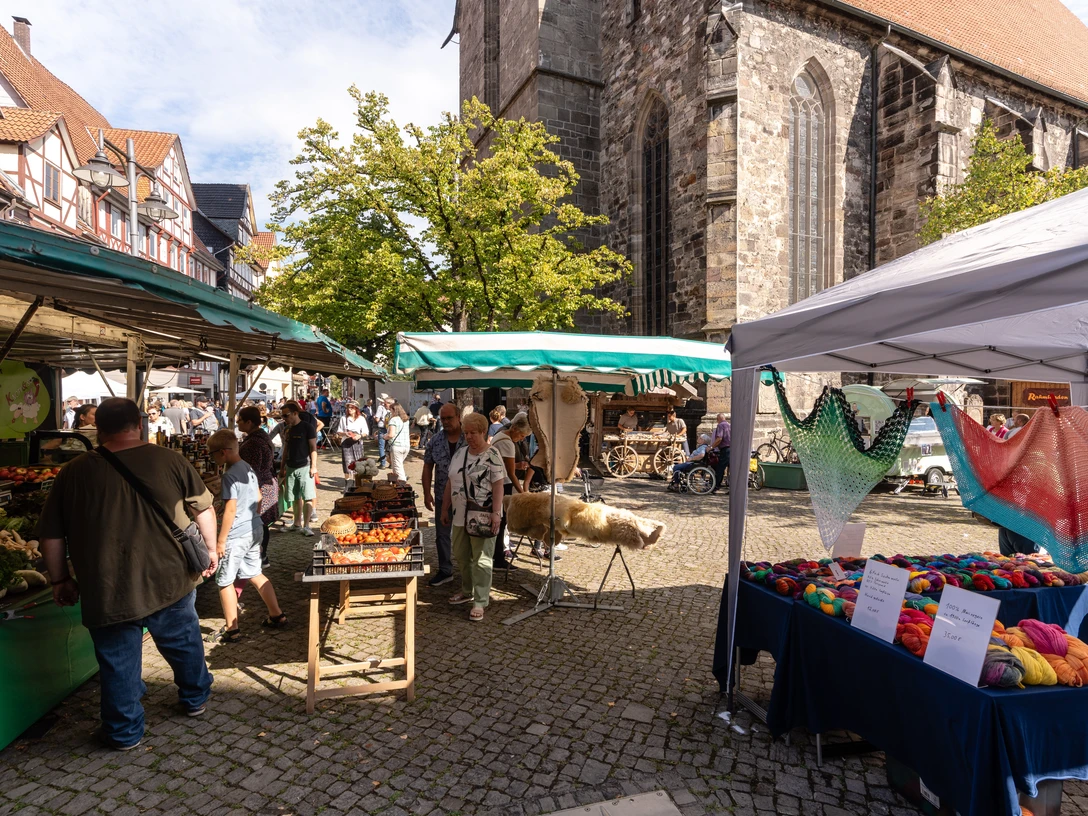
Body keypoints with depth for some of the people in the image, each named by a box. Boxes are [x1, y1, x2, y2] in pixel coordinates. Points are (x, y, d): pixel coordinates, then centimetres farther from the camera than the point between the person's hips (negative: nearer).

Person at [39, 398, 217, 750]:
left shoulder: (74, 473, -5)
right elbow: (204, 509, 1)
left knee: (118, 662, 15)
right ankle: (195, 698, 40)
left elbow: (51, 536, 2)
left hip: (107, 592, -1)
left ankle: (124, 732, 30)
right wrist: (210, 549, 15)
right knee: (184, 642, 22)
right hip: (170, 582, 1)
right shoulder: (170, 460, -7)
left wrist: (60, 580, 14)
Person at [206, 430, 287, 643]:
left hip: (236, 535, -8)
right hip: (254, 530, 8)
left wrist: (220, 540, -15)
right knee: (255, 574, 19)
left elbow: (230, 509, -21)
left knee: (225, 581, 6)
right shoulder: (248, 468, 6)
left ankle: (232, 630, 13)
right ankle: (277, 616, 25)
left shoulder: (229, 476, -19)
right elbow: (258, 499, 14)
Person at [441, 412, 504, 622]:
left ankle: (480, 602, 10)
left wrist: (496, 513, -21)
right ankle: (467, 591, 37)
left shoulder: (492, 456, -11)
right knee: (461, 555, 18)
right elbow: (450, 483, 14)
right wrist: (445, 508, 15)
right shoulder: (459, 454, 9)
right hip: (460, 515, 7)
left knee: (481, 559, 0)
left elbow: (498, 486, -14)